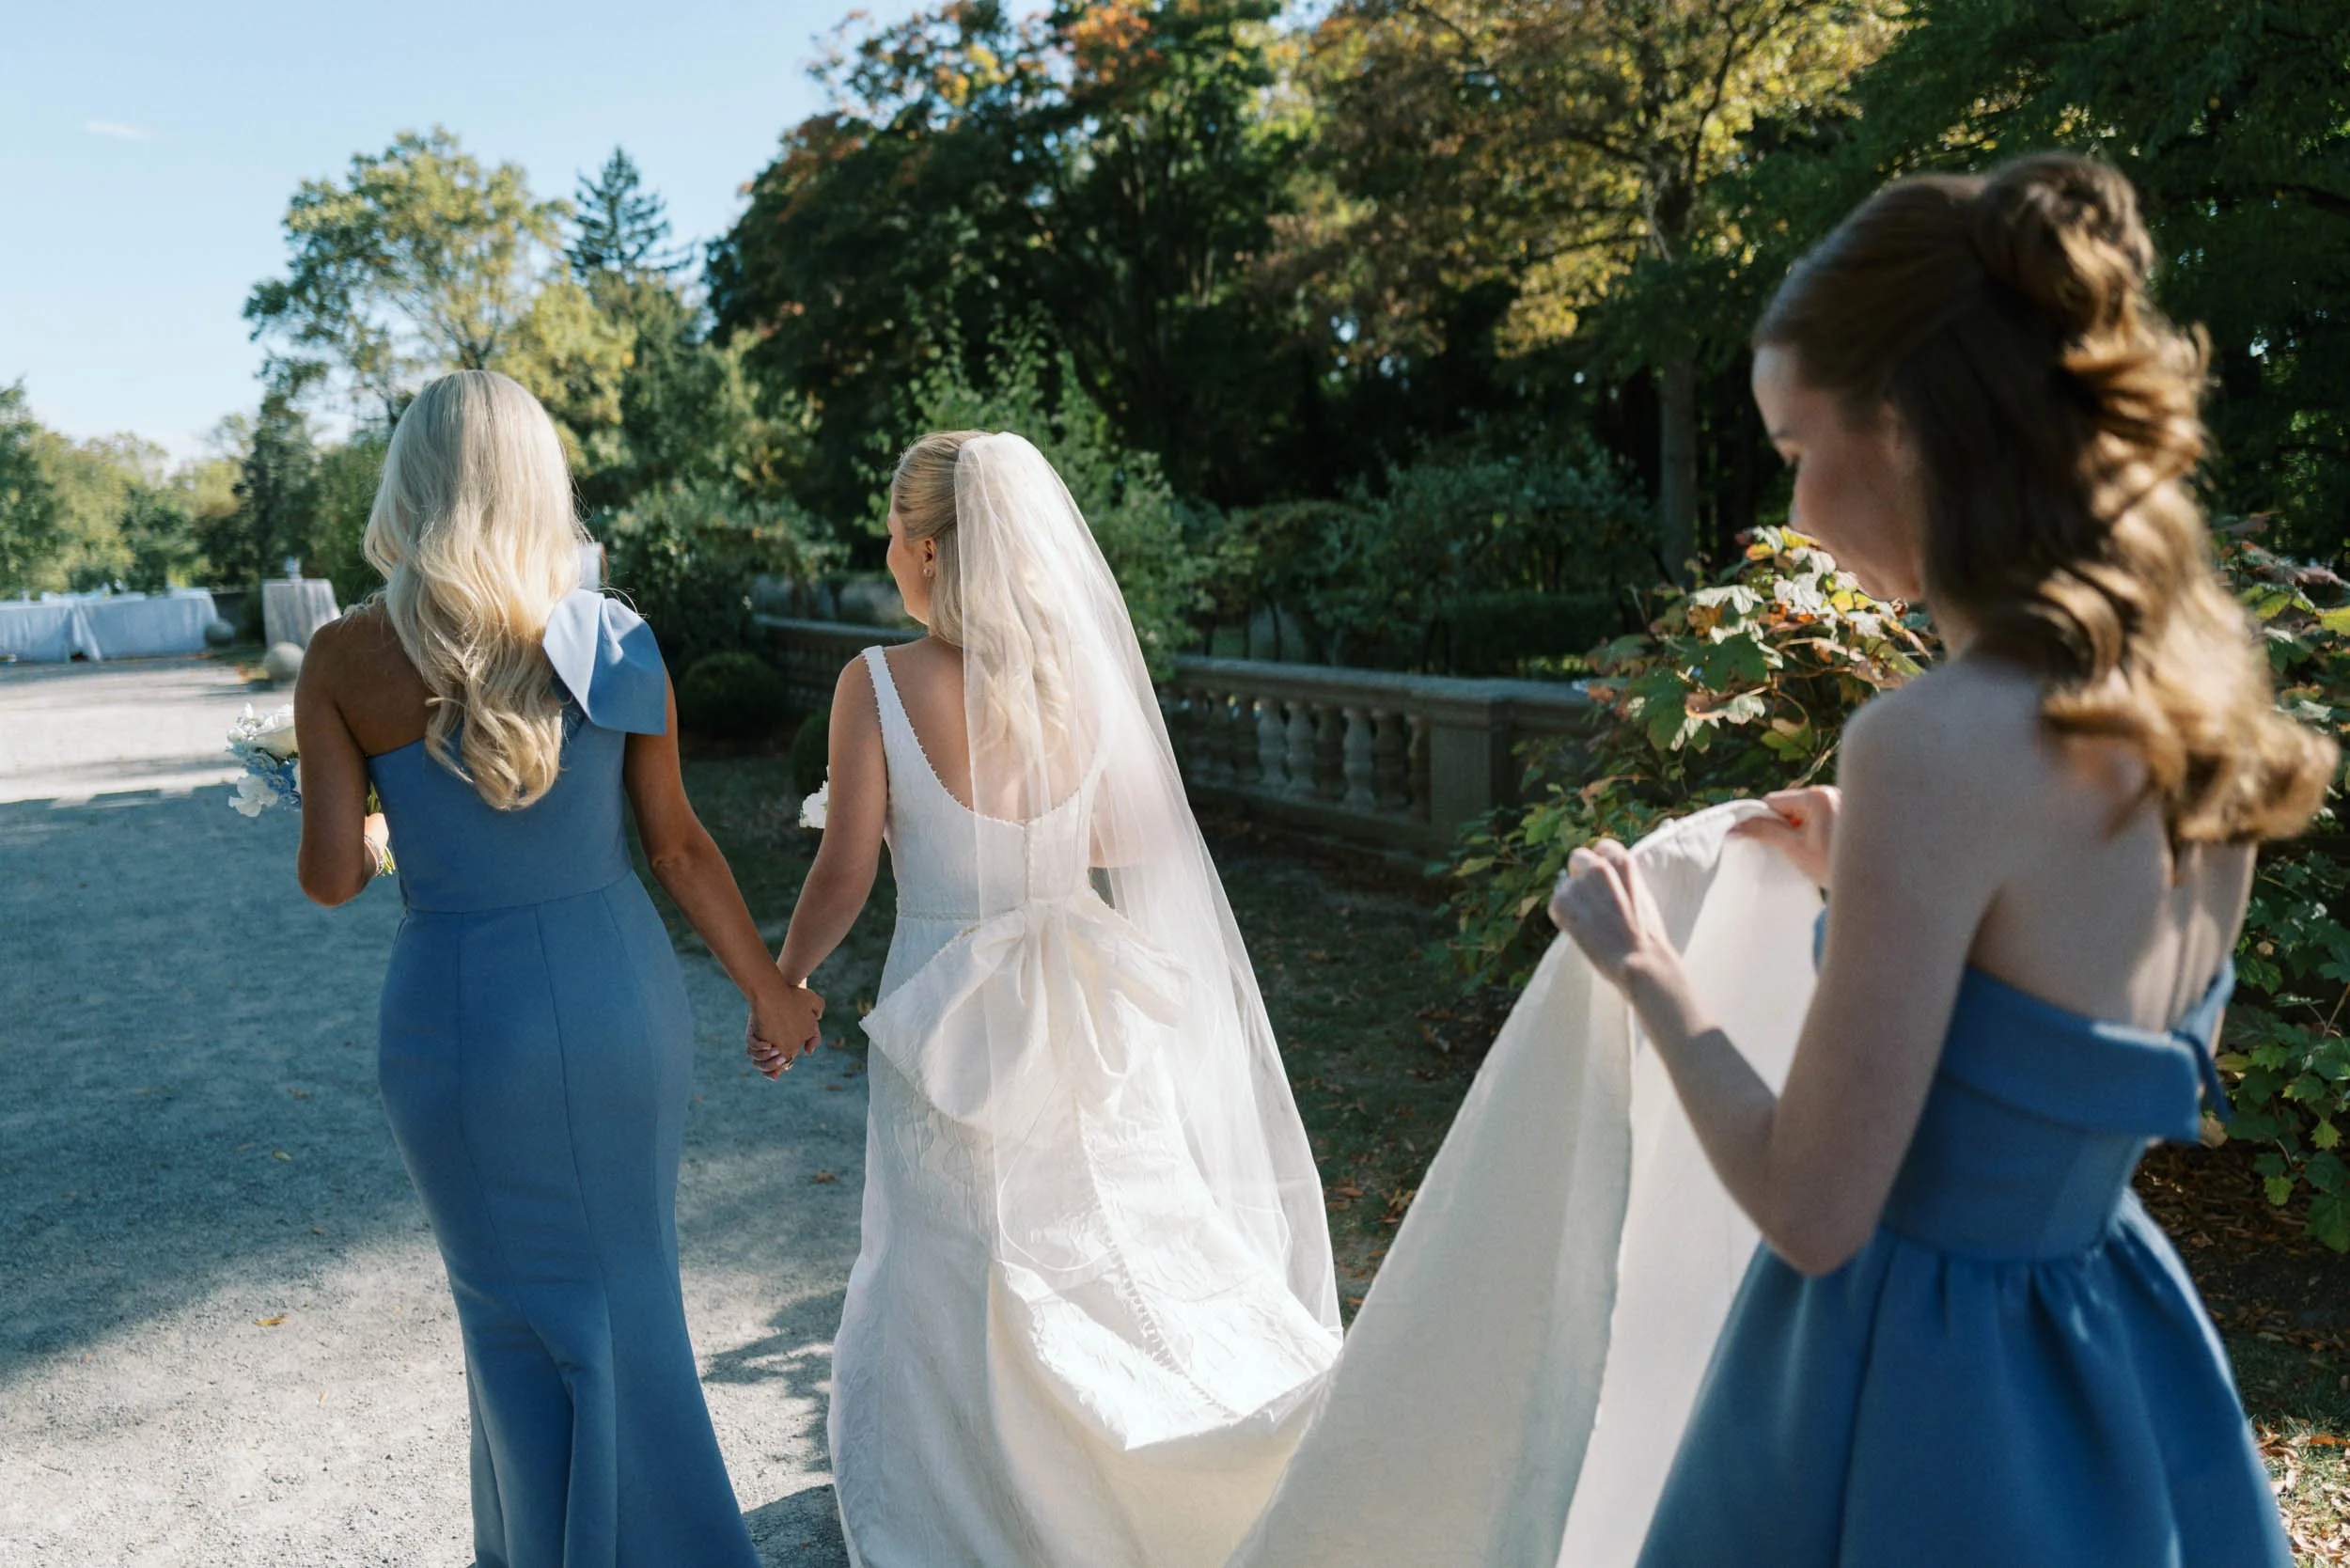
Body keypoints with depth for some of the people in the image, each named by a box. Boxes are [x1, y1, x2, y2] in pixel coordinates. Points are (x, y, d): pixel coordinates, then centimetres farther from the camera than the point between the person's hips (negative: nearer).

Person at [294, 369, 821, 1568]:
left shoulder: (345, 662, -9)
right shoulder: (616, 639, -6)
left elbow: (331, 878, -8)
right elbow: (678, 847, -2)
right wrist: (769, 991, 9)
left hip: (463, 1018, -2)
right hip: (620, 995, 2)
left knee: (525, 1316, 17)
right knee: (626, 1288, 22)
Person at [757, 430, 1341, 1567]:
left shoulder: (878, 683, -15)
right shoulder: (1082, 669, -6)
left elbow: (844, 877, -11)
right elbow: (1126, 841, 3)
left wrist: (783, 982, 6)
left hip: (953, 1014, -3)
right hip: (1082, 1005, 3)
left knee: (956, 1295, 15)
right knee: (1122, 1245, 21)